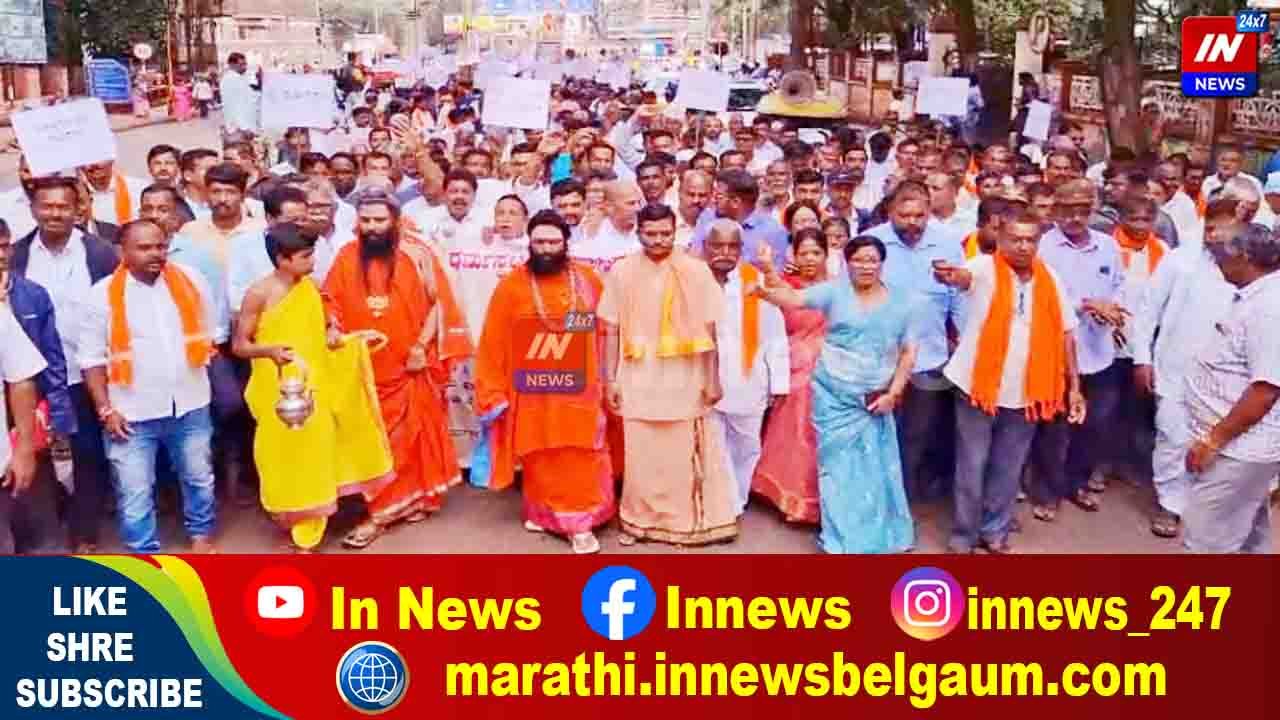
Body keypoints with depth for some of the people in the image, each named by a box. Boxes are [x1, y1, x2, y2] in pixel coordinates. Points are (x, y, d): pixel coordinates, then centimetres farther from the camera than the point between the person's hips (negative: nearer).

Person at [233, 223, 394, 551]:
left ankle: (306, 527, 22)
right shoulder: (259, 293, -12)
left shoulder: (310, 287, 4)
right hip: (277, 390, -5)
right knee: (284, 452, 3)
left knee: (313, 450, 9)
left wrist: (345, 341, -2)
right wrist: (269, 350, -27)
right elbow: (239, 345, -9)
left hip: (313, 386, 5)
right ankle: (288, 515, 23)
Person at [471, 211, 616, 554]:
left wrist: (607, 378, 1)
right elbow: (493, 343, -3)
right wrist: (492, 392, -5)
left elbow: (605, 330, 4)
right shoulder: (511, 285, -5)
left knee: (581, 461, 3)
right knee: (539, 460, 9)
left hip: (579, 391, 1)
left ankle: (580, 522, 13)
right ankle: (542, 513, 27)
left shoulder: (588, 280, 1)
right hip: (533, 393, -1)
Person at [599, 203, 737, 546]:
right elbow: (611, 331, 5)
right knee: (640, 457, 7)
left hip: (684, 381, -1)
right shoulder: (622, 271, 1)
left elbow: (708, 330, 0)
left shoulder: (696, 270, -2)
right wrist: (609, 380, 2)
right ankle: (637, 521, 22)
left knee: (682, 456, 5)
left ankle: (684, 523, 18)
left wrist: (712, 380, -2)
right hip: (638, 382, 1)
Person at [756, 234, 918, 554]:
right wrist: (769, 270, -29)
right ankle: (843, 538, 20)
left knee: (874, 469, 10)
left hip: (875, 401, 2)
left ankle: (877, 534, 29)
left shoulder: (898, 303, 3)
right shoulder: (834, 291, -3)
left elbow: (908, 352, 6)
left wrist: (893, 393, -2)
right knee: (839, 467, 6)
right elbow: (791, 298, -13)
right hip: (835, 398, -1)